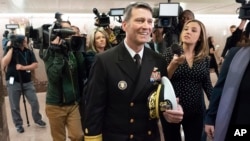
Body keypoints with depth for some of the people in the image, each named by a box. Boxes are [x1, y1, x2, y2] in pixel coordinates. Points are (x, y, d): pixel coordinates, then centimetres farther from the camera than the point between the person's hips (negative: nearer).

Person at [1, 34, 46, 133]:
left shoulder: (29, 52, 1)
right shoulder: (10, 51, -5)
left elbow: (35, 65, -4)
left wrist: (23, 67, -18)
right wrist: (10, 48, -18)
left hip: (27, 82, 2)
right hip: (13, 82, -2)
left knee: (35, 102, 4)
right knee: (15, 106, 6)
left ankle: (37, 120, 25)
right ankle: (18, 124, 24)